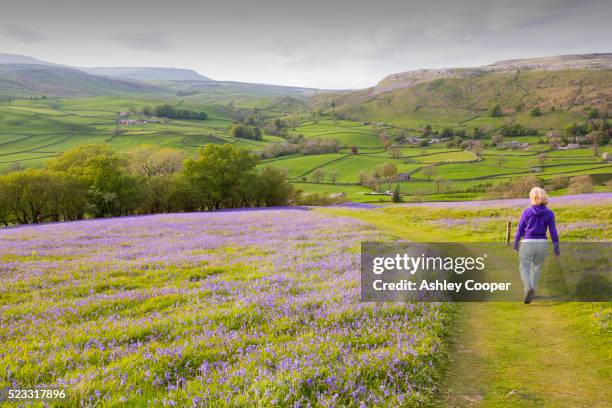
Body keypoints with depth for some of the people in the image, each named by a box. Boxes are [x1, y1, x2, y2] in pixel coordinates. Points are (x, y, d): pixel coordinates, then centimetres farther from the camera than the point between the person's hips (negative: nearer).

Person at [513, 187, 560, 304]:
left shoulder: (527, 211, -7)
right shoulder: (549, 214, -4)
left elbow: (520, 229, -2)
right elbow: (553, 232, -3)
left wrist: (515, 243, 11)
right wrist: (557, 249, 5)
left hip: (527, 244, -2)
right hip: (542, 244, 2)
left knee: (524, 268, 9)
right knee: (536, 268, 23)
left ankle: (529, 288, -19)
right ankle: (531, 293, 25)